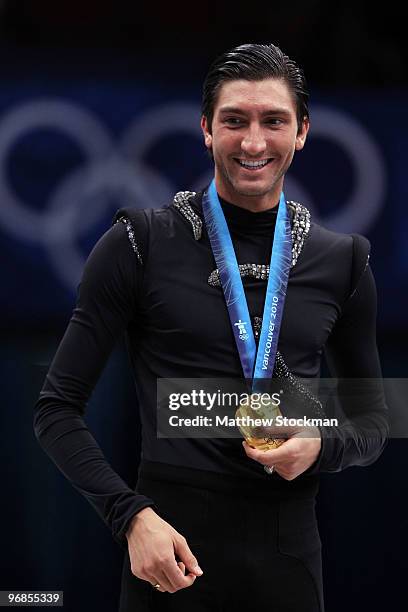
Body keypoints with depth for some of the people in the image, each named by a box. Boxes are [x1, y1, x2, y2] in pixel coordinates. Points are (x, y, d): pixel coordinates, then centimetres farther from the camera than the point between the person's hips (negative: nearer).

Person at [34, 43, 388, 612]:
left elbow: (372, 422, 15)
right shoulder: (141, 244, -4)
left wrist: (320, 446, -7)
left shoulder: (340, 261, 6)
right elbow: (58, 408, -3)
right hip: (170, 549, -3)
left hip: (289, 556, 3)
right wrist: (130, 515, -16)